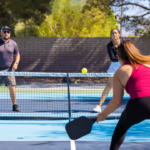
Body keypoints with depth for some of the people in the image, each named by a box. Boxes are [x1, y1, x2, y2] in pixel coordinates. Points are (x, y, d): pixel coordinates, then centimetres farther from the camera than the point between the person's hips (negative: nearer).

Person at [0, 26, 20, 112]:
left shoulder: (13, 43, 6)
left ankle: (15, 106, 6)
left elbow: (17, 54, 15)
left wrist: (16, 63, -2)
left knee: (12, 87, -4)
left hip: (9, 69, 1)